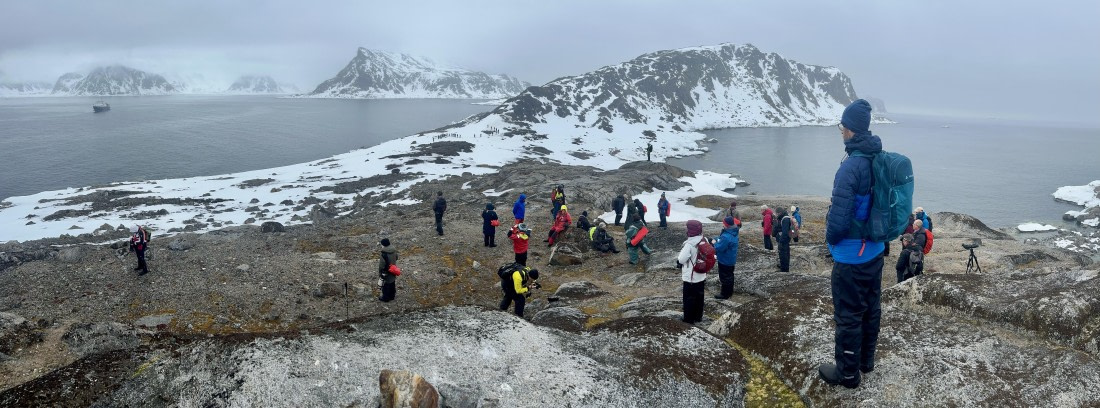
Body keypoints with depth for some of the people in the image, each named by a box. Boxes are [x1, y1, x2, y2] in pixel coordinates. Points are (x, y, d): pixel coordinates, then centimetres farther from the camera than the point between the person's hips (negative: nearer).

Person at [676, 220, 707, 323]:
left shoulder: (689, 244, -27)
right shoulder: (705, 240, -4)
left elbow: (681, 259, -24)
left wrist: (678, 260, -1)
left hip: (690, 277, -7)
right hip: (702, 275, 7)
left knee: (689, 298, 8)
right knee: (699, 296, 19)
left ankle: (689, 319, 19)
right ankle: (698, 317, 32)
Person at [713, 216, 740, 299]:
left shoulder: (726, 237, -33)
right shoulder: (734, 233, 0)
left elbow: (719, 248, -29)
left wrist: (715, 243, -12)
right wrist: (717, 240, -5)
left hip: (725, 261, -9)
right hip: (731, 259, 9)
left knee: (725, 277, 5)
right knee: (729, 276, 21)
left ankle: (725, 294, 16)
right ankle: (730, 291, 34)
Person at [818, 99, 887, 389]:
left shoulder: (851, 166, -26)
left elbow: (839, 216, -27)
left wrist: (830, 238, -7)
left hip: (851, 256, -8)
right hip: (875, 250, 9)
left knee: (848, 314, 5)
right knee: (871, 306, 21)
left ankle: (847, 372, 18)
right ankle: (866, 360, 38)